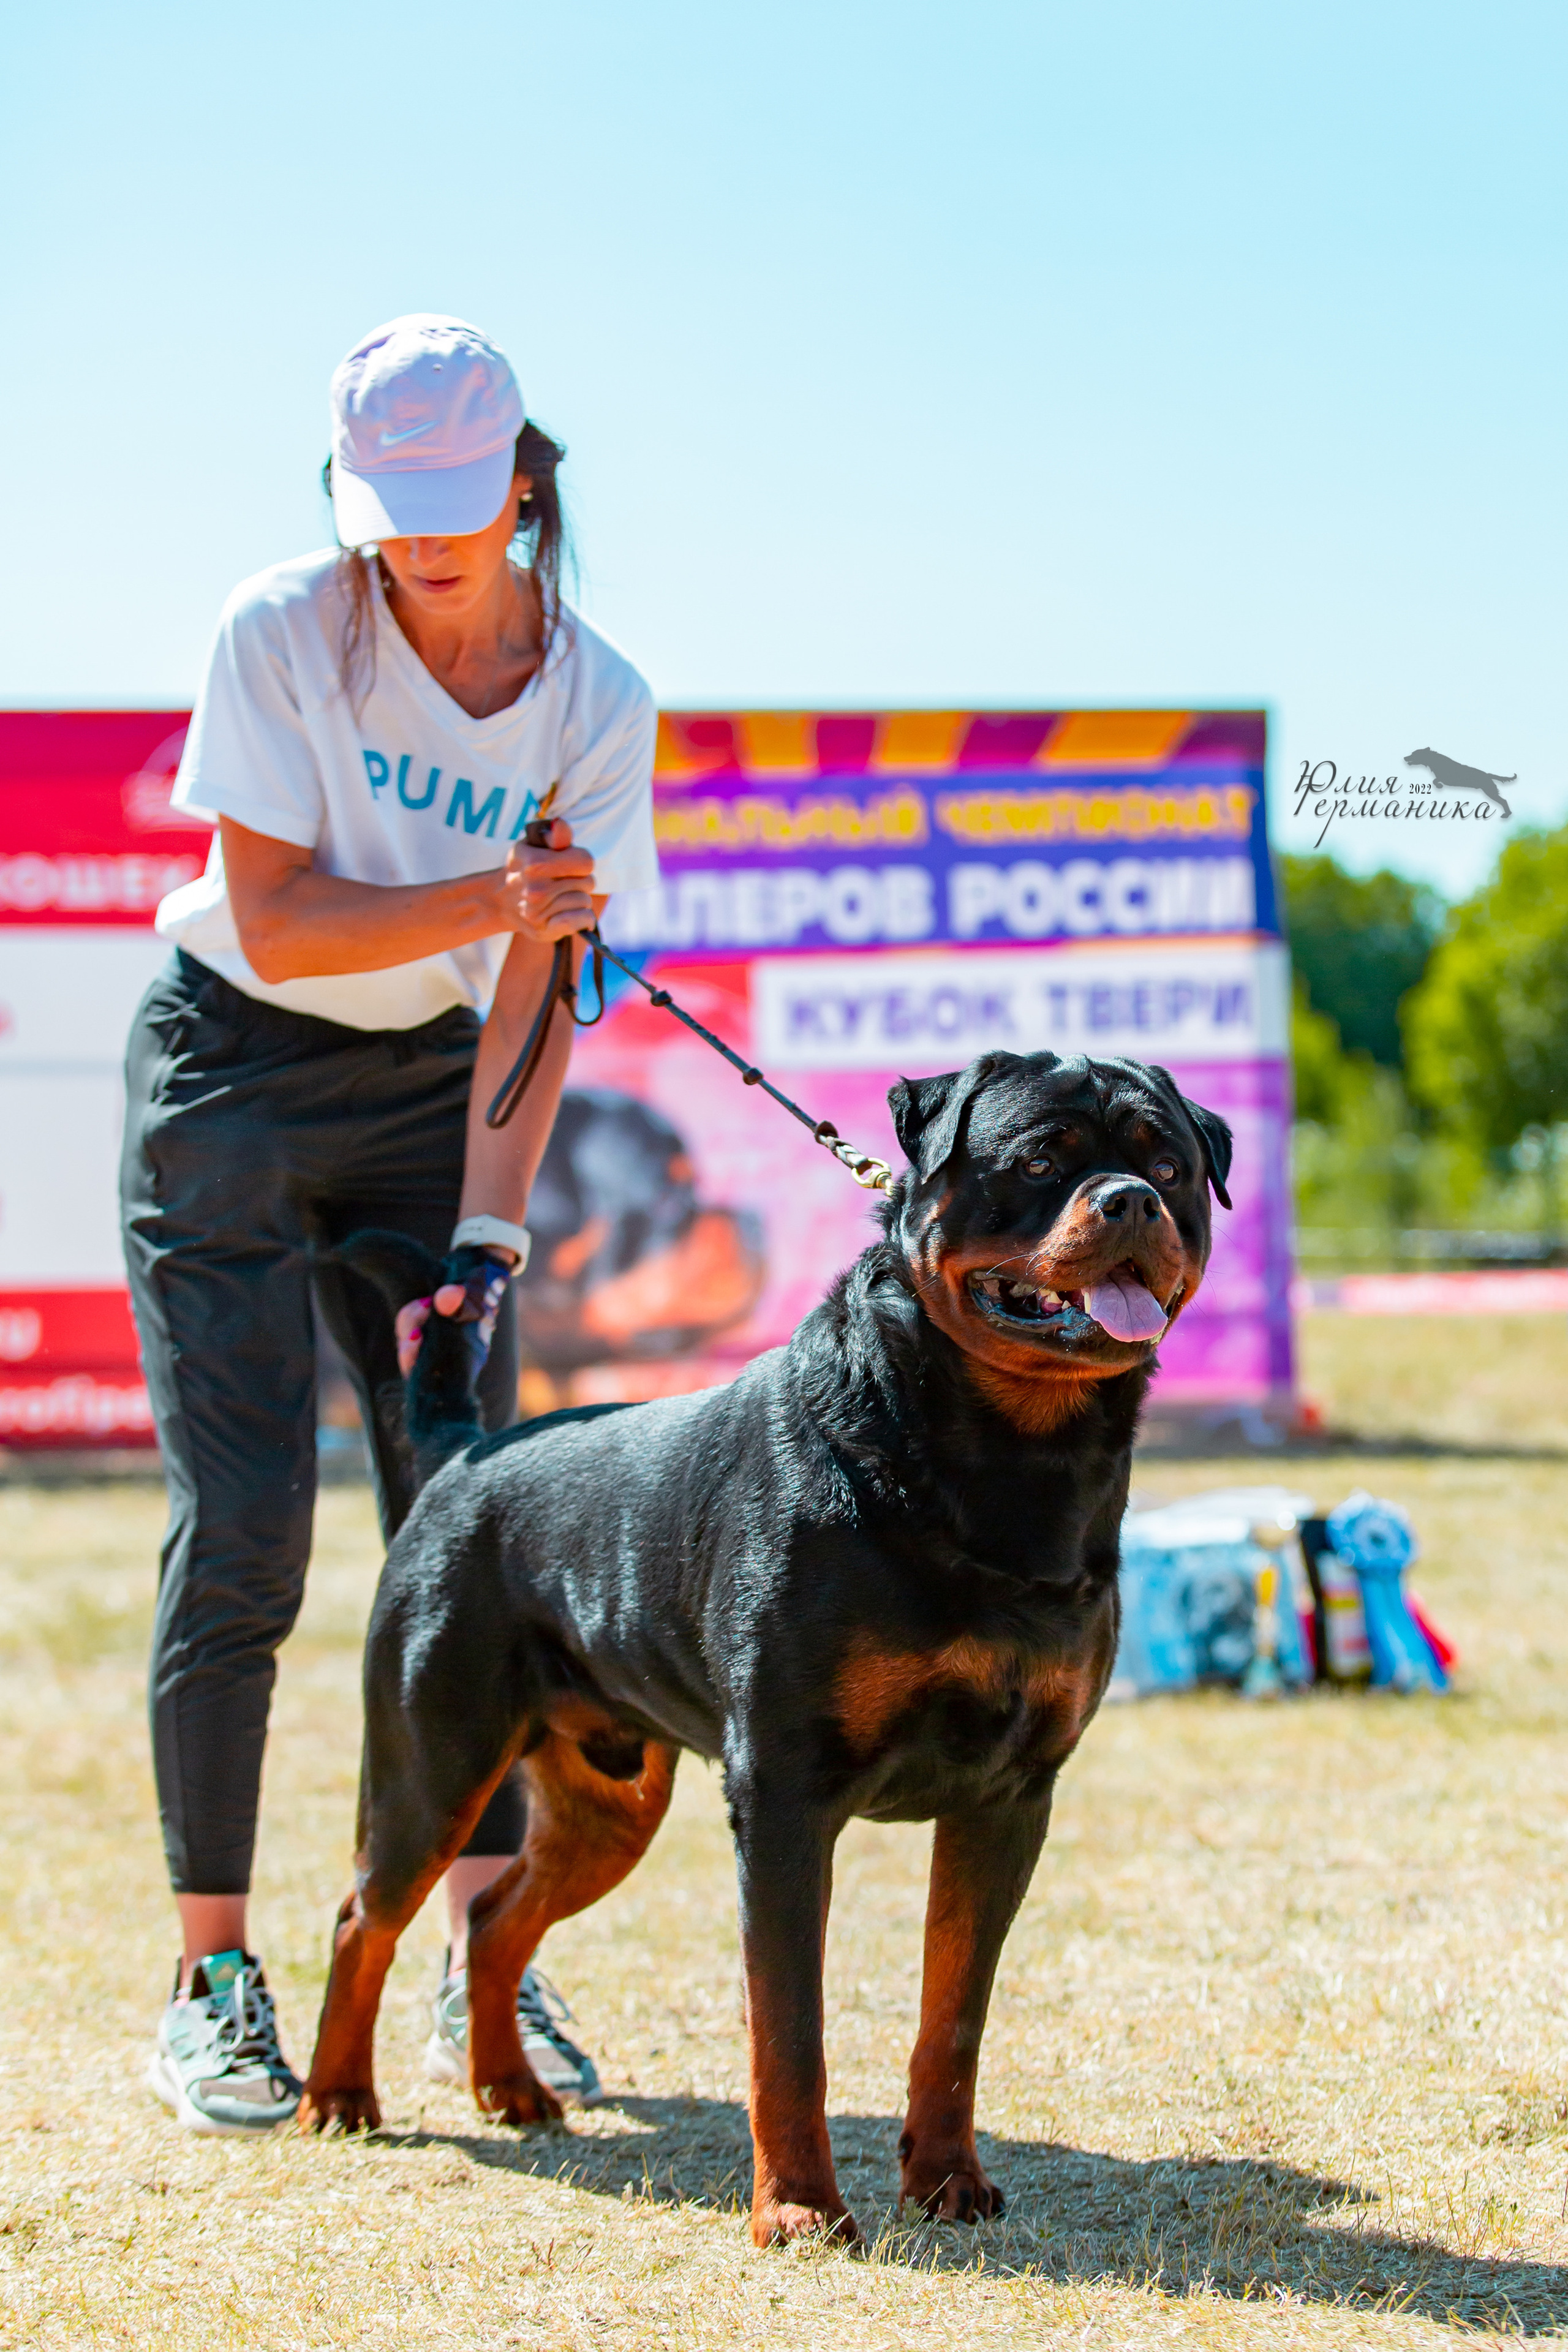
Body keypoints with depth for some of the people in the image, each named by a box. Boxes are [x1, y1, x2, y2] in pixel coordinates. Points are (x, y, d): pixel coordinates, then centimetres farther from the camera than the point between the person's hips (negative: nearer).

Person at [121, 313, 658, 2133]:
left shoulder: (594, 702, -10)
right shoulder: (280, 634, -18)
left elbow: (535, 996, -12)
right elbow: (273, 924, -20)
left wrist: (485, 1236, -21)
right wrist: (481, 902, -35)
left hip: (425, 1090, 3)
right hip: (228, 1077, -3)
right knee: (242, 1530, -9)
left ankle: (482, 1965, 6)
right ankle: (209, 1979, -1)